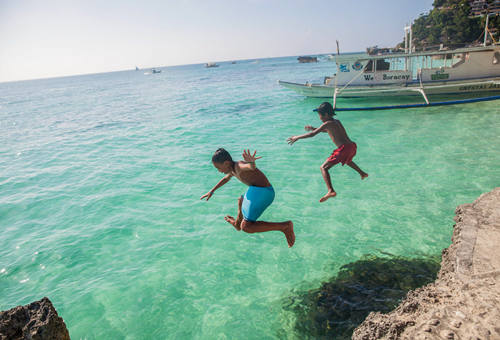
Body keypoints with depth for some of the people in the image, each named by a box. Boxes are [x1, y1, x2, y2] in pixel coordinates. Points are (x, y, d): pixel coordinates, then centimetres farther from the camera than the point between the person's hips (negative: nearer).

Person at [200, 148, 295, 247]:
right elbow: (226, 178, 37)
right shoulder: (233, 170, 14)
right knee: (241, 201, 39)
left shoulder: (239, 166, -17)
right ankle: (237, 224, 66)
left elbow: (251, 167, -42)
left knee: (246, 227, -17)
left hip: (262, 191, -11)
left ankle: (285, 226, -22)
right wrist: (212, 191, 45)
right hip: (258, 190, 11)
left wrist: (251, 163, -66)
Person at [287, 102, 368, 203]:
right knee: (347, 160, 43)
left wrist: (297, 137, -1)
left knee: (324, 167, -8)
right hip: (352, 146, 9)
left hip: (344, 149, -9)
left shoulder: (327, 124, -6)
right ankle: (362, 173, 60)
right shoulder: (337, 121, 19)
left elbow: (312, 134, -10)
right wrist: (313, 128, 30)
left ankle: (331, 191, -22)